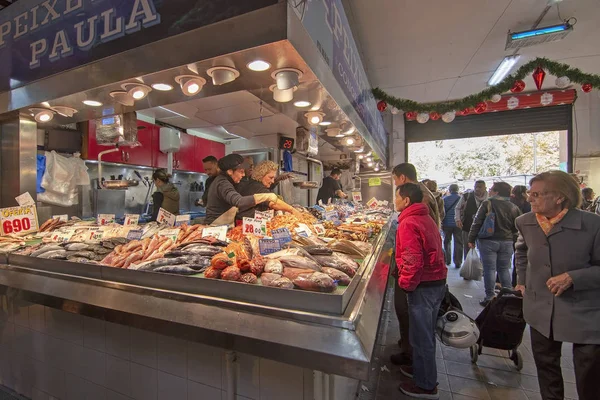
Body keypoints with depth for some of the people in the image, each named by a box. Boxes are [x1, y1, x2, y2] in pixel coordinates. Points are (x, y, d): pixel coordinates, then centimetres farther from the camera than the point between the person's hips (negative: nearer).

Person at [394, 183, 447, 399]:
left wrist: (405, 283, -13)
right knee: (426, 332, 24)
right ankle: (421, 368, 42)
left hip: (423, 286, -9)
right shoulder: (426, 218, 9)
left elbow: (413, 261, -27)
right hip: (438, 282, 9)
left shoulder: (408, 224, -21)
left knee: (421, 336, 7)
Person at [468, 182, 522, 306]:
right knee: (504, 269, 15)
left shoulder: (487, 204, -10)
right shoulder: (513, 207, 3)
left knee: (489, 269, 2)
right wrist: (512, 239, 18)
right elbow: (517, 227, 8)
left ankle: (489, 298, 6)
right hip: (507, 242, 4)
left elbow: (477, 223, -11)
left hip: (488, 241, -4)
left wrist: (471, 239, -5)